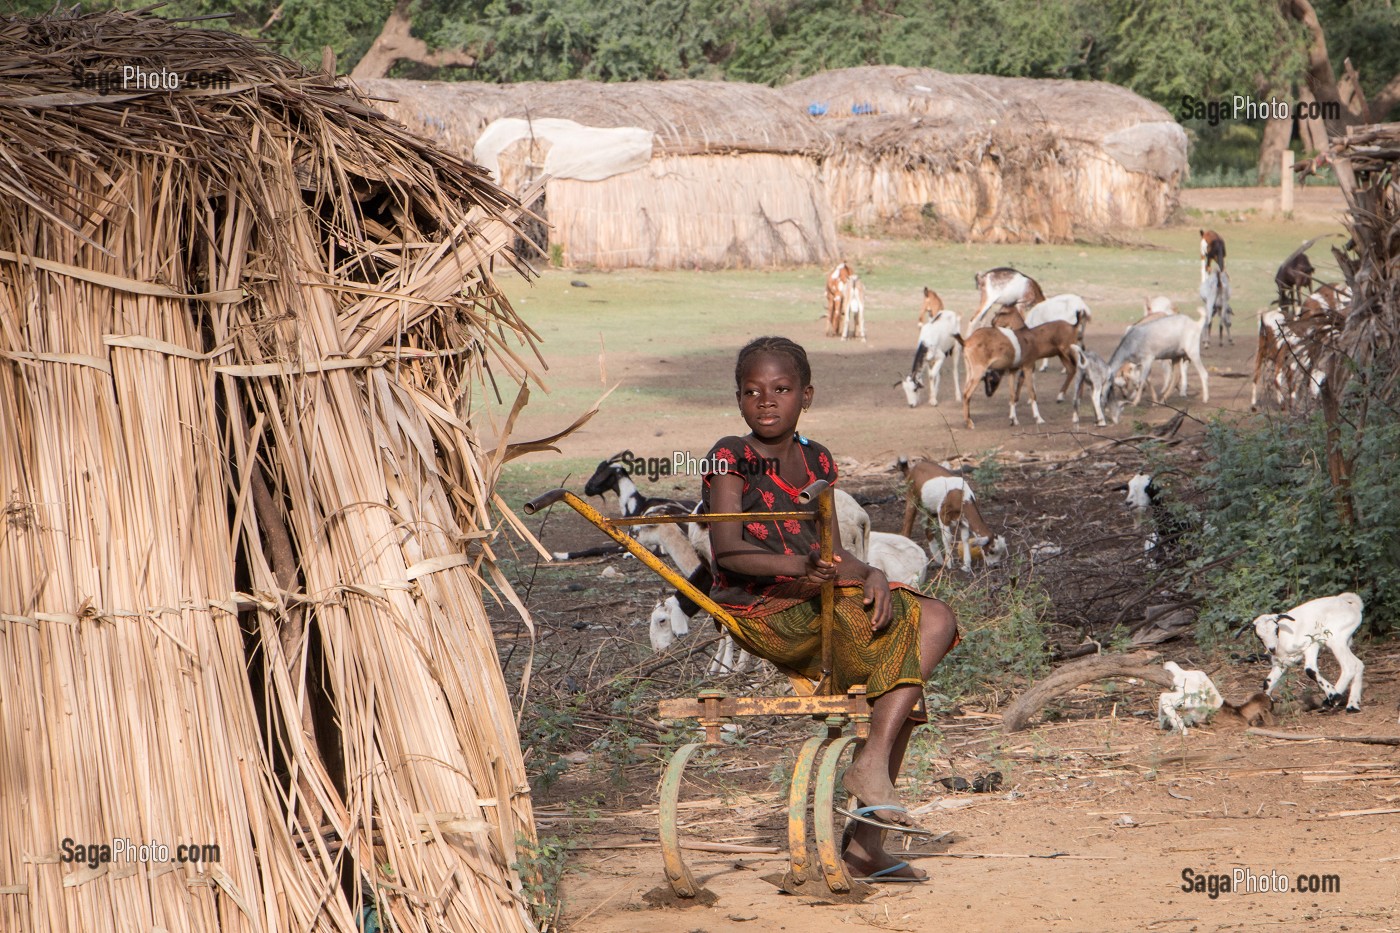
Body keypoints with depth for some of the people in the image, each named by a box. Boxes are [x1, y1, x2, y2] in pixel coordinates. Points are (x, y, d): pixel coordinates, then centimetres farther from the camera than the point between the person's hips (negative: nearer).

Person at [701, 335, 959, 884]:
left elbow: (833, 555, 12)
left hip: (812, 605, 7)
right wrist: (799, 566, -33)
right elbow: (727, 551, -16)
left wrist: (870, 575, -11)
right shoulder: (730, 458, -3)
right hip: (760, 612, -7)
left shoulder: (814, 461, 17)